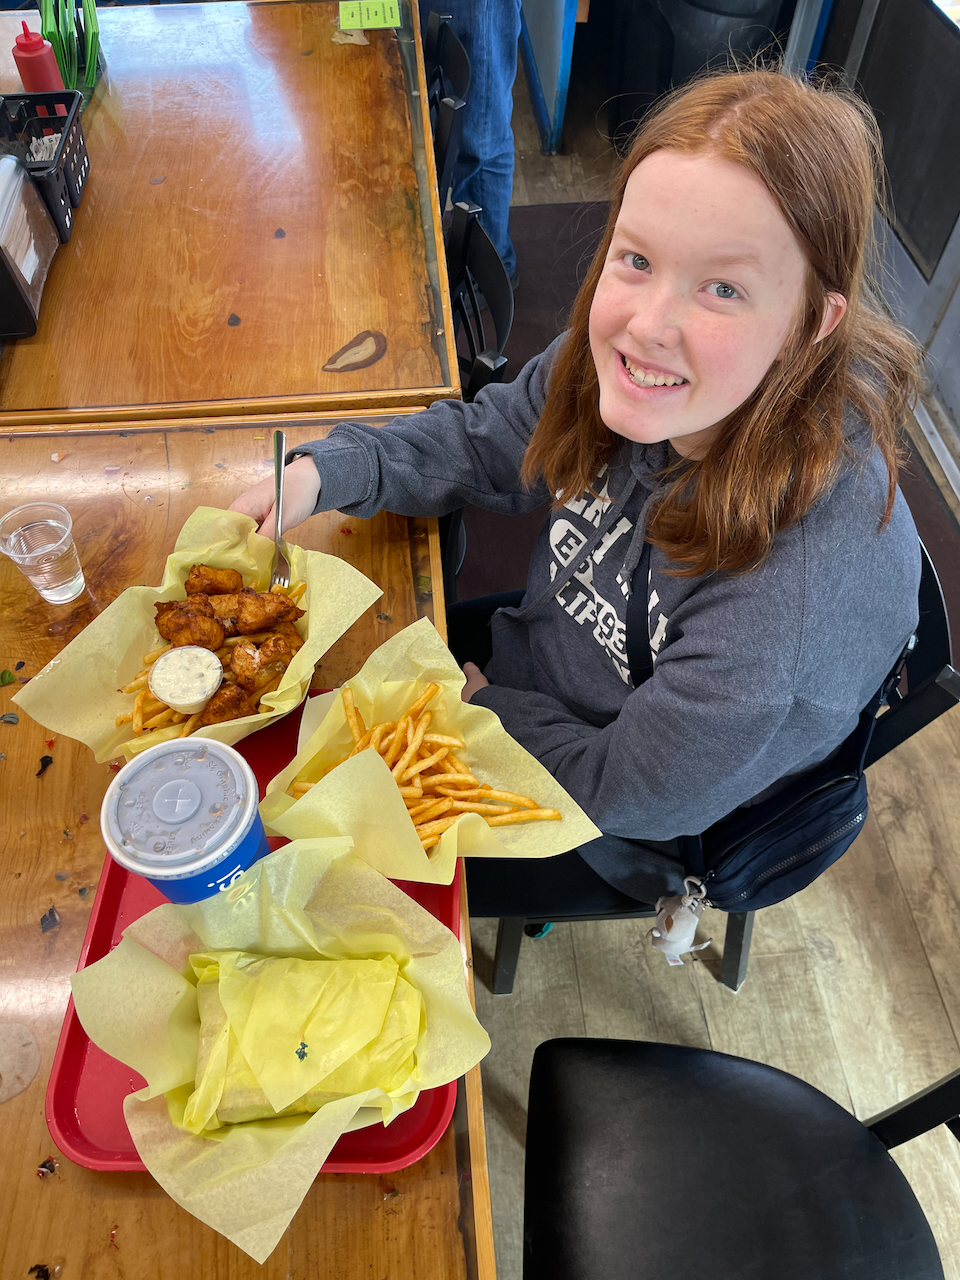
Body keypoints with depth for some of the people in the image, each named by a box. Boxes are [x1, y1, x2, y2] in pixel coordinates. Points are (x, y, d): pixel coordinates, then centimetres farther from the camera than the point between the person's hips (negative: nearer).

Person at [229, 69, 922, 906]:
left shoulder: (815, 586, -39)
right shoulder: (627, 363, -21)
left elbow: (625, 792, -28)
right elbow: (484, 442, -3)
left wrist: (479, 704, -14)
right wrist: (324, 473, -18)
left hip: (612, 837, -5)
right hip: (543, 651, 5)